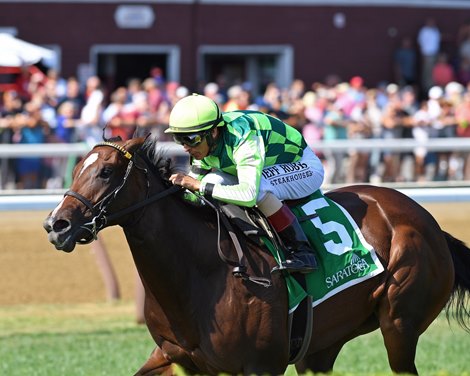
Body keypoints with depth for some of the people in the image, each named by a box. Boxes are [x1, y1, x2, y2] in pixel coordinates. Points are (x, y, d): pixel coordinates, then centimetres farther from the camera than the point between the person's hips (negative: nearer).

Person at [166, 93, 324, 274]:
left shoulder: (244, 138, -37)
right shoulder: (205, 143, -12)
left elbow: (249, 195, -47)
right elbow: (196, 179, 1)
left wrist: (200, 186, -46)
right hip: (273, 169, 8)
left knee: (258, 186, -37)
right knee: (213, 182, -12)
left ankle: (302, 252, -27)